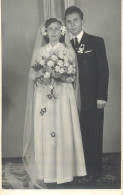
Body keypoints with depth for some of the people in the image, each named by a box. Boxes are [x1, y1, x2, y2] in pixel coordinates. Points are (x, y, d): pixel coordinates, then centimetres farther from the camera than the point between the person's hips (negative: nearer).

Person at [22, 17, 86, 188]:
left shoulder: (68, 51, 5)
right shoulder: (39, 51, 9)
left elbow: (73, 76, -1)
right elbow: (32, 75, 6)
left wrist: (58, 75, -17)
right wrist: (43, 73, -14)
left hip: (63, 97, -1)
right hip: (43, 97, 1)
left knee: (63, 132, -1)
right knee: (44, 132, 1)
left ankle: (64, 170, 13)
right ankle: (46, 172, 13)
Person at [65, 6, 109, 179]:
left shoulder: (97, 42, 0)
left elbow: (103, 70, -5)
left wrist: (102, 97, -11)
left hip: (93, 99, -3)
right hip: (75, 99, 3)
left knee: (95, 134, 5)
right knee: (81, 134, 7)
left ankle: (95, 168, 18)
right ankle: (84, 165, 21)